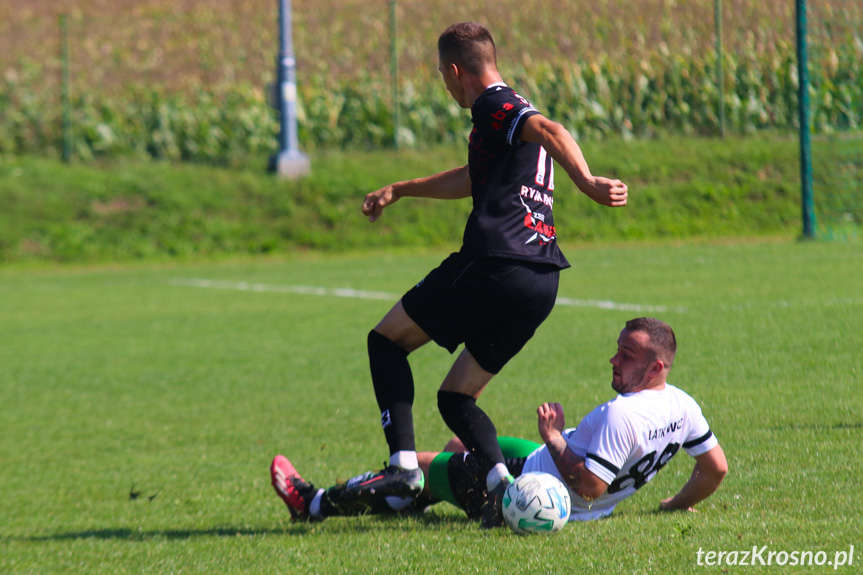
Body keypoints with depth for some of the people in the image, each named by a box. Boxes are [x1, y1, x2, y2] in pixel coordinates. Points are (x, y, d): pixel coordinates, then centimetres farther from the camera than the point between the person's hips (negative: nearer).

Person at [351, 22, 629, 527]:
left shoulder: (493, 105, -2)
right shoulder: (514, 111, 28)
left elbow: (550, 131, -23)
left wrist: (587, 183, -38)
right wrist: (400, 190, 54)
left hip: (493, 265, -9)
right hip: (542, 281, 9)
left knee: (386, 340, 9)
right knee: (456, 396, 14)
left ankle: (404, 467, -5)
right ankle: (501, 482, -12)